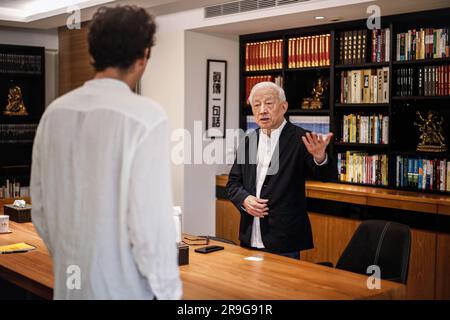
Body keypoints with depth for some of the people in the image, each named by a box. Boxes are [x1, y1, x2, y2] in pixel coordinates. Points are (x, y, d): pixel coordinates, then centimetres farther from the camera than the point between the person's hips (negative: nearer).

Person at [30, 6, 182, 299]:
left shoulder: (54, 113, -1)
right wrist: (168, 291, -7)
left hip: (69, 281, 6)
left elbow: (40, 208, 7)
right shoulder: (145, 115, -18)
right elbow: (151, 220, -19)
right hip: (123, 285, -5)